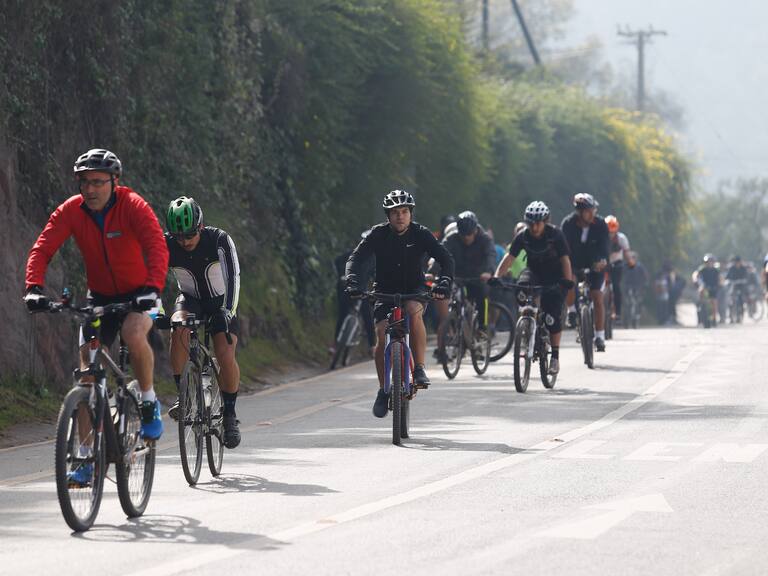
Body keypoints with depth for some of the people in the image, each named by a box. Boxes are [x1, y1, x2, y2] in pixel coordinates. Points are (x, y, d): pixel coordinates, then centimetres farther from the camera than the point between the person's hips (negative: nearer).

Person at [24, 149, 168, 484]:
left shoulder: (133, 207, -21)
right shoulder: (71, 211, -12)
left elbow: (157, 247, -33)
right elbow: (42, 249, -20)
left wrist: (152, 289, -49)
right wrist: (34, 287, -38)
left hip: (138, 295, -3)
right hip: (99, 297, 3)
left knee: (134, 334, -35)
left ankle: (149, 403, -9)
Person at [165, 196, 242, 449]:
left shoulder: (219, 240, -24)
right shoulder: (166, 245, -19)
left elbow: (233, 277, -29)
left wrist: (228, 311, -42)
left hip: (221, 303, -1)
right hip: (190, 300, 1)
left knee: (226, 356, -21)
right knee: (179, 329, -33)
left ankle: (230, 414, 0)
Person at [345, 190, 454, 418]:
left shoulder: (420, 234, -12)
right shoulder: (379, 234, -11)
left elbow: (445, 258, -19)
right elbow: (356, 258, -19)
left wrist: (444, 282, -38)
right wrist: (353, 282, -38)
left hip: (414, 290, -1)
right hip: (385, 291, 1)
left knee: (414, 310, -34)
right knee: (382, 336, -18)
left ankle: (419, 369, -24)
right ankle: (383, 390, -1)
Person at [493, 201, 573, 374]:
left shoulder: (555, 235, -20)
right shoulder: (523, 236, -14)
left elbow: (565, 259, -24)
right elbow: (510, 257, -18)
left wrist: (567, 280, -40)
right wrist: (496, 276, -32)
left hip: (554, 276, -3)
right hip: (534, 271, 3)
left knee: (553, 316, -14)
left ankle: (555, 356, -3)